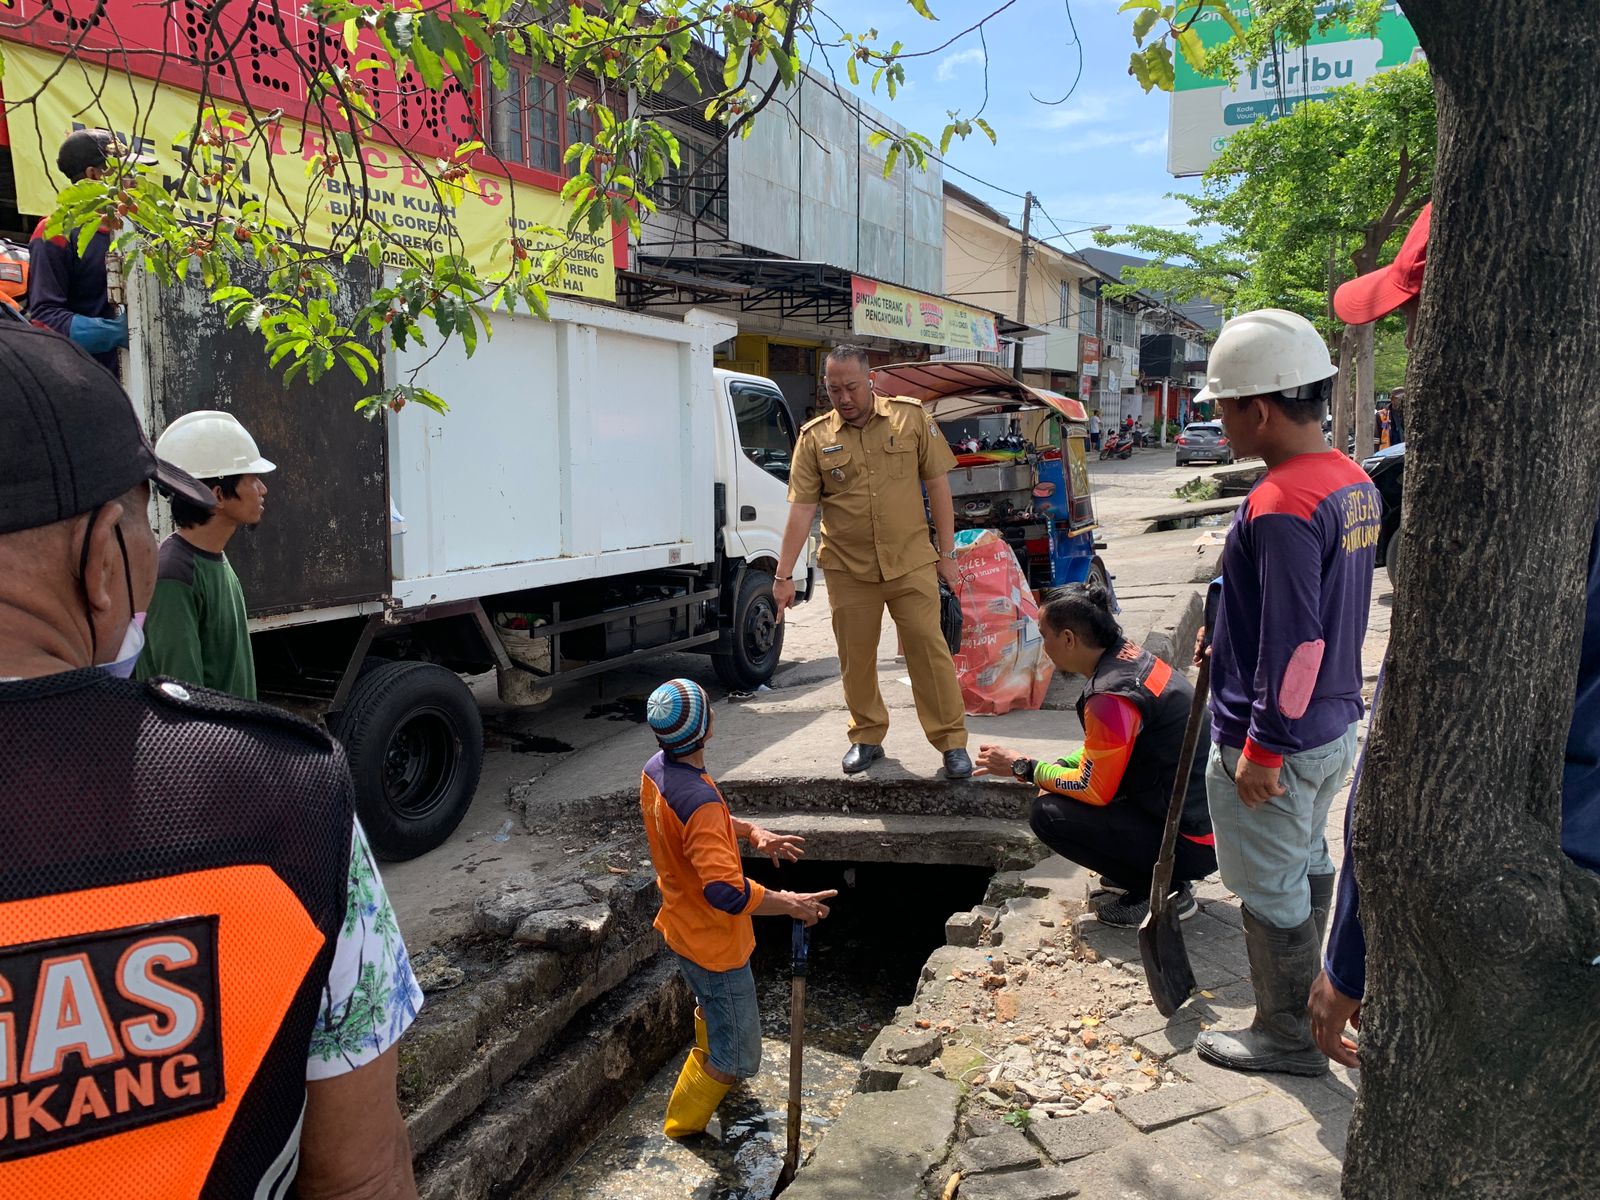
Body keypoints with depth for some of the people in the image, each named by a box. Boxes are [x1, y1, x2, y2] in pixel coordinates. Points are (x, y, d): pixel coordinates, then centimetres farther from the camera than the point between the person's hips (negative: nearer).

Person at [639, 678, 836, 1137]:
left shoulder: (655, 771, -7)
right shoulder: (698, 800, -36)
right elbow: (726, 892, -39)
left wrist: (751, 831, 2)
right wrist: (790, 904, -25)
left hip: (681, 924, 10)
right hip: (714, 943, -9)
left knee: (712, 1006, 37)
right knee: (736, 1056, 11)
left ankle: (705, 1072, 62)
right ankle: (683, 1125, 29)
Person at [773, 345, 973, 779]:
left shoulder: (911, 418, 1)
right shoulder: (814, 438, 1)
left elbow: (937, 486, 4)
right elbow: (801, 509, -2)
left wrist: (947, 554, 2)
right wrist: (784, 575, -7)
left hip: (911, 563, -1)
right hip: (847, 570, 1)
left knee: (929, 648, -1)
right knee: (856, 658, 9)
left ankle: (952, 742, 11)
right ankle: (867, 738, 28)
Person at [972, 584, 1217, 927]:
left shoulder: (1112, 697, -25)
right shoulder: (1130, 654, 3)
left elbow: (1095, 791, -16)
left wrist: (1023, 768, -5)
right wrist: (1054, 771, 6)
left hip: (1193, 842, -9)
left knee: (1048, 815, -13)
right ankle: (1161, 872, 15)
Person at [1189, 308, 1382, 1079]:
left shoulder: (1281, 505, -26)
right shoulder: (1353, 481, 4)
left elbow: (1295, 643, -27)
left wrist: (1263, 749, -20)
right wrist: (1233, 632, 18)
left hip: (1276, 739, -9)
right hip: (1335, 724, 10)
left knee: (1270, 889, 8)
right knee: (1307, 863, 25)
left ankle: (1288, 1036, 25)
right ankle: (1305, 993, 44)